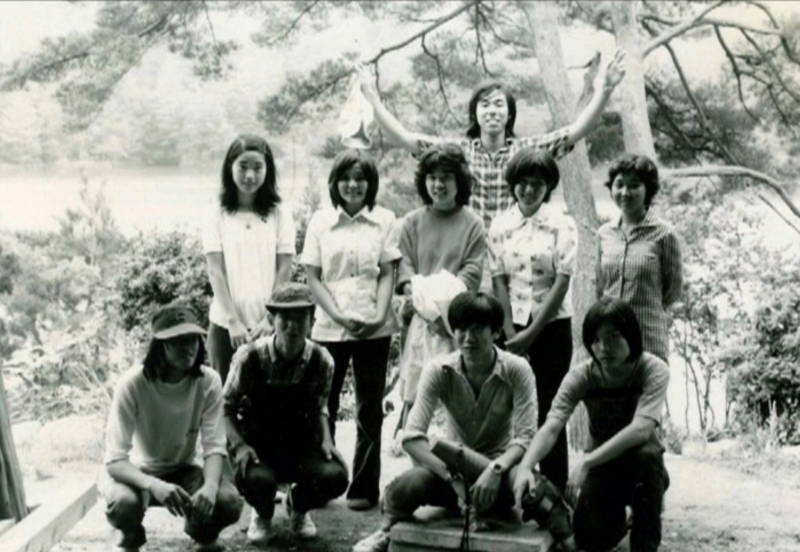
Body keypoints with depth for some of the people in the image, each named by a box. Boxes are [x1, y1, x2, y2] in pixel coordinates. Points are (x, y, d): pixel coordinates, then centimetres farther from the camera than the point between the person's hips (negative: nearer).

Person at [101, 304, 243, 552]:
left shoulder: (209, 382, -17)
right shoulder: (133, 384, -26)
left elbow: (214, 447, -18)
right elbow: (115, 460, -28)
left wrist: (210, 485, -40)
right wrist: (154, 485, -47)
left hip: (184, 469, 2)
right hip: (136, 471, -2)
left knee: (229, 502, -25)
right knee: (124, 502, -36)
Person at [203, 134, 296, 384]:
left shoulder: (280, 214, 2)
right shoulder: (218, 215, 2)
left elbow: (284, 271, 0)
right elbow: (215, 272, -3)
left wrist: (269, 320, -7)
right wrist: (233, 322, -10)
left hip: (269, 325, 0)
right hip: (226, 325, 0)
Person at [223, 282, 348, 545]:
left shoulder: (321, 360, -9)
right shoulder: (250, 357, -17)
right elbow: (226, 408, -5)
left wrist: (326, 440, -10)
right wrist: (239, 445, -20)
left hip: (300, 442, 2)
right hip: (256, 443, -2)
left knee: (335, 477, -27)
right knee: (257, 479, -36)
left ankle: (298, 505, 14)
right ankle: (262, 515, 7)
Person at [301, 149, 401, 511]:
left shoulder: (384, 221, 3)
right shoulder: (320, 221, 4)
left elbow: (387, 274, 3)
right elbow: (312, 277, 1)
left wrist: (379, 316, -12)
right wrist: (341, 317, -10)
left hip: (373, 328, 0)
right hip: (328, 328, 0)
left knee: (370, 410, 5)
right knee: (322, 407, 4)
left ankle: (364, 488, 13)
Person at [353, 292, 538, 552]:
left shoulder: (517, 370, -14)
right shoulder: (439, 370, -12)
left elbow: (525, 437, -19)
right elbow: (412, 437, -20)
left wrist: (495, 469, -39)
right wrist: (453, 478, -33)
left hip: (501, 464, -1)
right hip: (455, 465, 2)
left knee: (523, 479, -40)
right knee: (407, 486, -32)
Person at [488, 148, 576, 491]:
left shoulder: (561, 225, -2)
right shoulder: (500, 225, 5)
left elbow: (562, 281, -7)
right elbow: (499, 280, 2)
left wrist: (531, 332, -10)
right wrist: (510, 332, -8)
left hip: (551, 325, -2)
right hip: (513, 325, 2)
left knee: (548, 409, 1)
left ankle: (555, 490, 7)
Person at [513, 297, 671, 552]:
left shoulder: (654, 370, -23)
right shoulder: (581, 376, -16)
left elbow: (641, 429, -37)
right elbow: (550, 428, -27)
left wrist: (586, 462, -46)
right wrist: (525, 467, -46)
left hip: (642, 465, -2)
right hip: (603, 465, 2)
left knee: (647, 452, -36)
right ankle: (617, 517, 19)